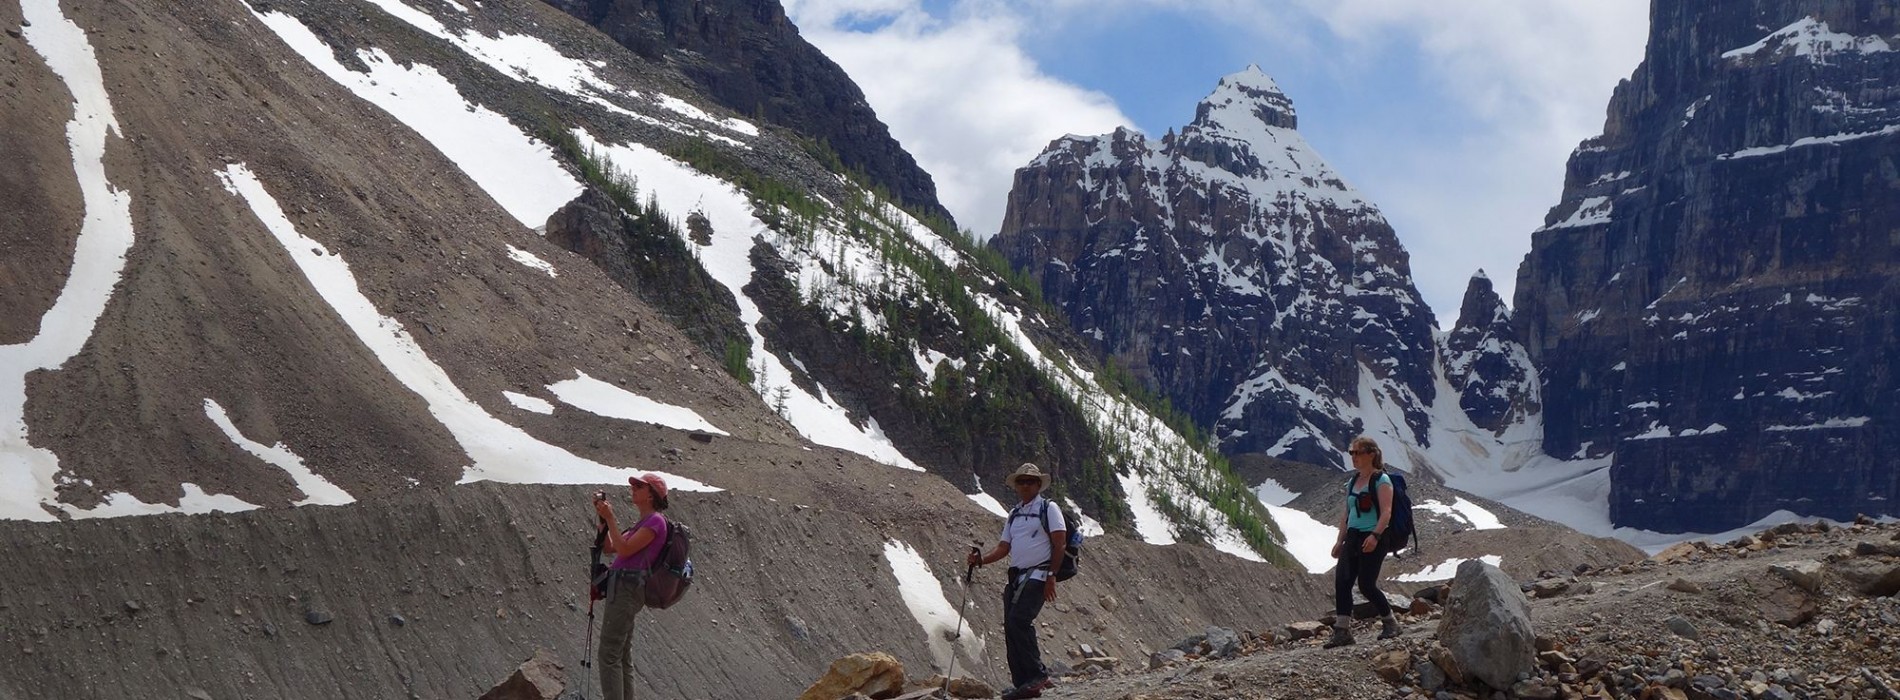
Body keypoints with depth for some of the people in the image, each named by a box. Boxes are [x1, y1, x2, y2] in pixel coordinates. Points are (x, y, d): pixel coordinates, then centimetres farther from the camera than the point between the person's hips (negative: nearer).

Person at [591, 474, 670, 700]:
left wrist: (610, 518, -12)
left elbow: (625, 550, -16)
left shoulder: (655, 521, -9)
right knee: (623, 656, 11)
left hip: (628, 589, -10)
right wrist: (602, 518, 12)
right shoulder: (643, 523, 21)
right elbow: (610, 547, 21)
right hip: (623, 588, 10)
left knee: (608, 655, -13)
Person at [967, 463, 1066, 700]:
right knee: (1011, 627, 0)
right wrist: (981, 559, 0)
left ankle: (1037, 675, -16)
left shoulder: (1048, 509, 1)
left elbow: (1060, 544, -6)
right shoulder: (1014, 515, 21)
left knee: (1018, 620, -22)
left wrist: (1051, 577, -13)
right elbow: (1003, 548, 18)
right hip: (1016, 577, 7)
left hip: (1038, 575, -7)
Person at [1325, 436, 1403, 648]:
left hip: (1373, 540, -7)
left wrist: (1375, 535, -30)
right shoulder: (1353, 482, 15)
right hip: (1353, 537, 7)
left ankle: (1390, 623, 14)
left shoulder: (1381, 480, -7)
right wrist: (1340, 541, 16)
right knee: (1341, 581, -5)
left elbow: (1386, 513, -17)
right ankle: (1342, 631, -3)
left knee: (1366, 584, -7)